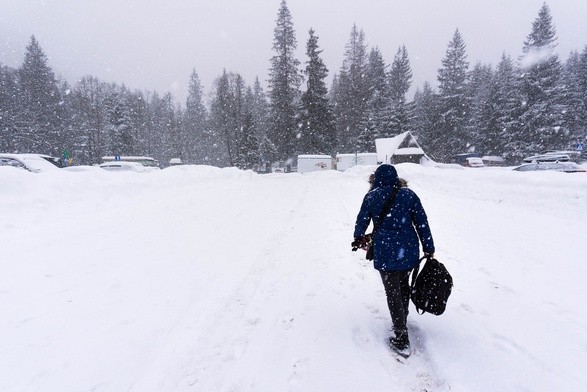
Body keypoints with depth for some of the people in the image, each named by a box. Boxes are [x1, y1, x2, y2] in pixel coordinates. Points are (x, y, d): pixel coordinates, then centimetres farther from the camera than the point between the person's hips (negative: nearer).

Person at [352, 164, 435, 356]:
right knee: (403, 286, 24)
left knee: (393, 293, 5)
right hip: (409, 251, 3)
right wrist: (429, 249, 8)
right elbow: (422, 223, 0)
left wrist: (358, 238, 26)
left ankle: (402, 340, 8)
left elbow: (361, 222, 6)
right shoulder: (408, 194, 0)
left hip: (385, 253, -3)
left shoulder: (371, 197, -2)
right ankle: (402, 320, 43)